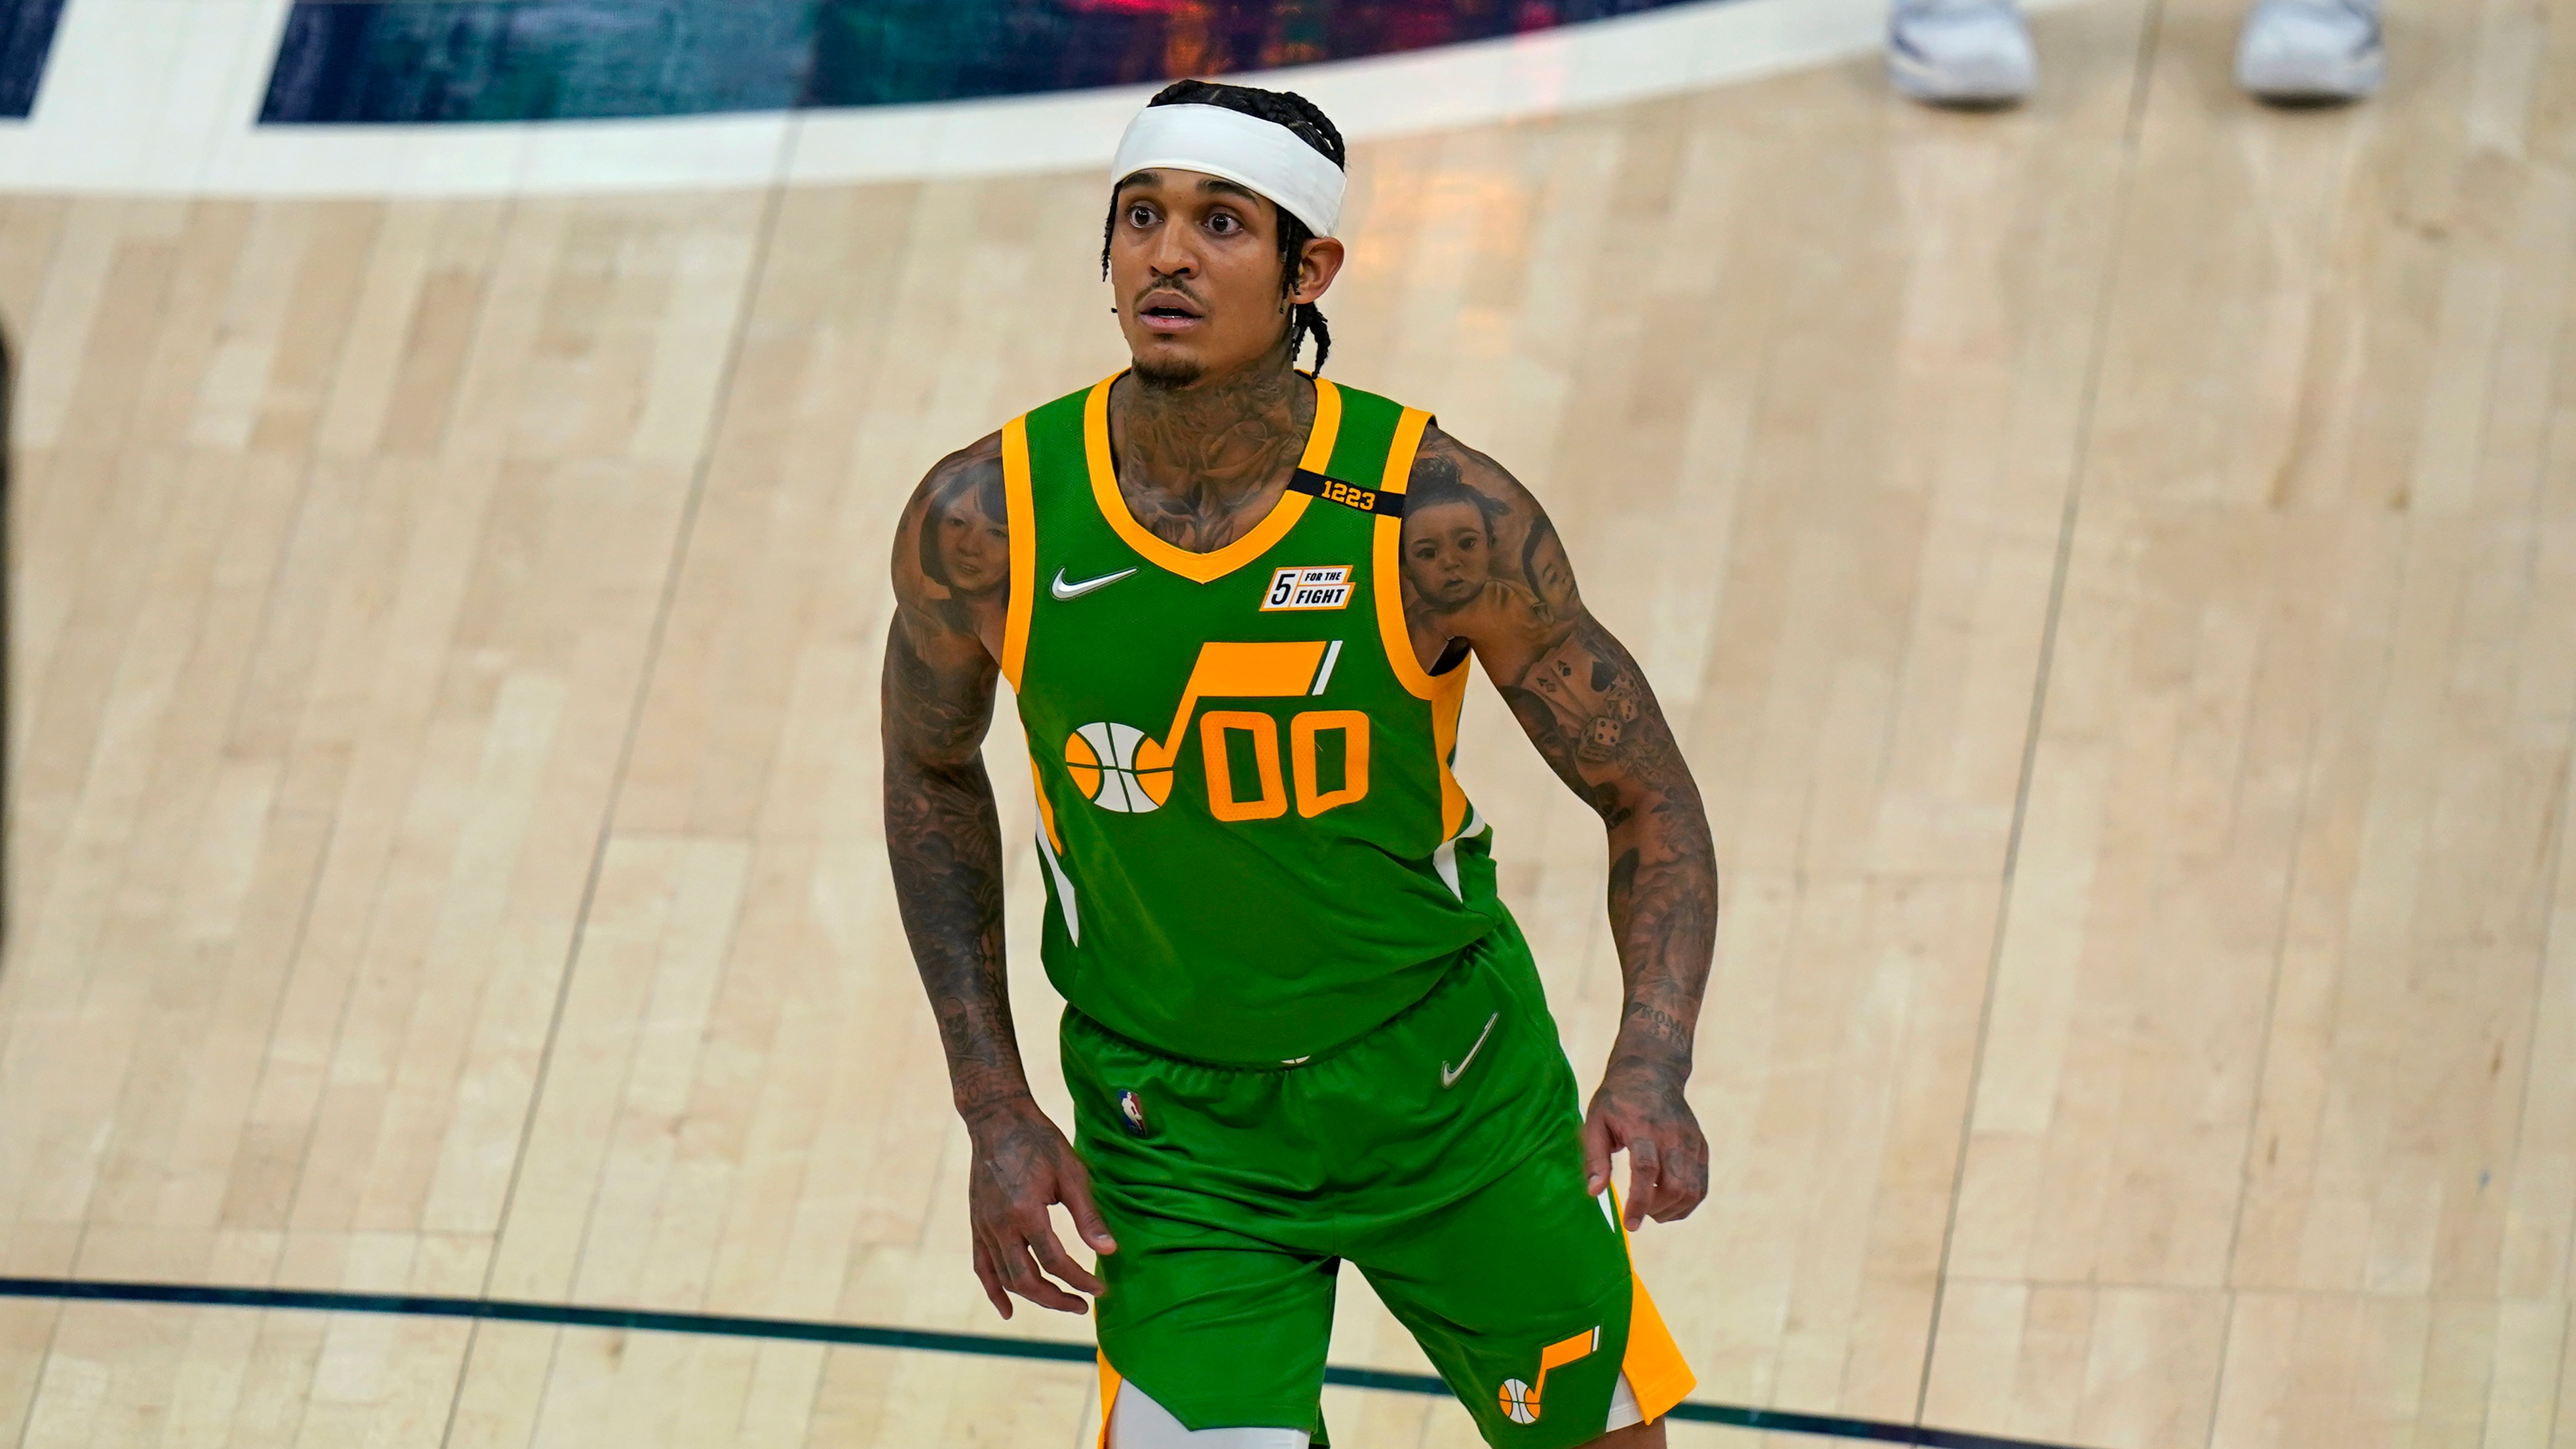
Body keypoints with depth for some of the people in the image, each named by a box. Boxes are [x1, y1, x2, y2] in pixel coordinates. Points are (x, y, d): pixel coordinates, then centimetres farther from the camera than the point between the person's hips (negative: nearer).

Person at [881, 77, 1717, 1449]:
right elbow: (932, 779, 4)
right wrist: (996, 1113, -2)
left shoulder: (1437, 515, -20)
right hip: (1172, 1125, 0)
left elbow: (1647, 796, -10)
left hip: (1446, 1079, 0)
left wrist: (1652, 1064, -28)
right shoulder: (983, 522, -16)